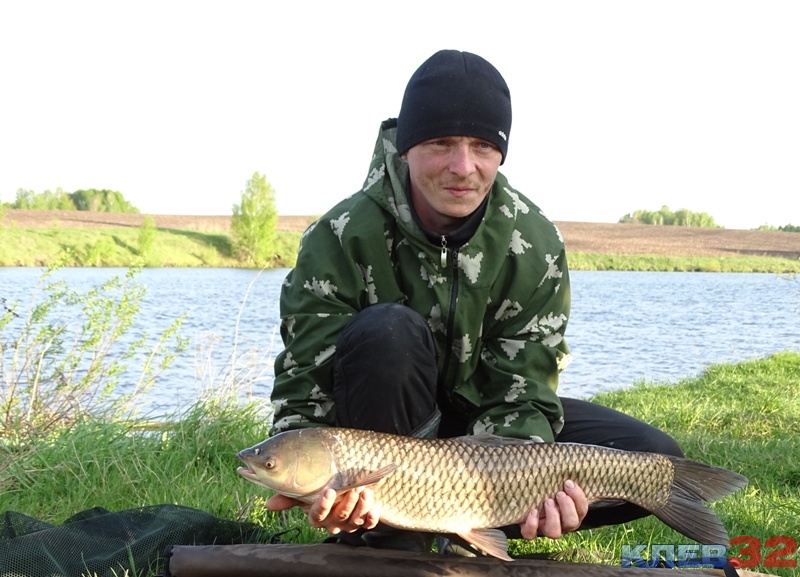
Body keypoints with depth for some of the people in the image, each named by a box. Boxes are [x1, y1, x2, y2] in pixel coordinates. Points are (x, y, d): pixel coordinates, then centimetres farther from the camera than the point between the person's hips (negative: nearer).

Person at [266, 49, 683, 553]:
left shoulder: (534, 243, -15)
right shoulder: (341, 239, -22)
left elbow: (520, 395, -17)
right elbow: (304, 392, -24)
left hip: (477, 424, 3)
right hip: (382, 435, -3)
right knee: (388, 332, -36)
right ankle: (381, 529, -18)